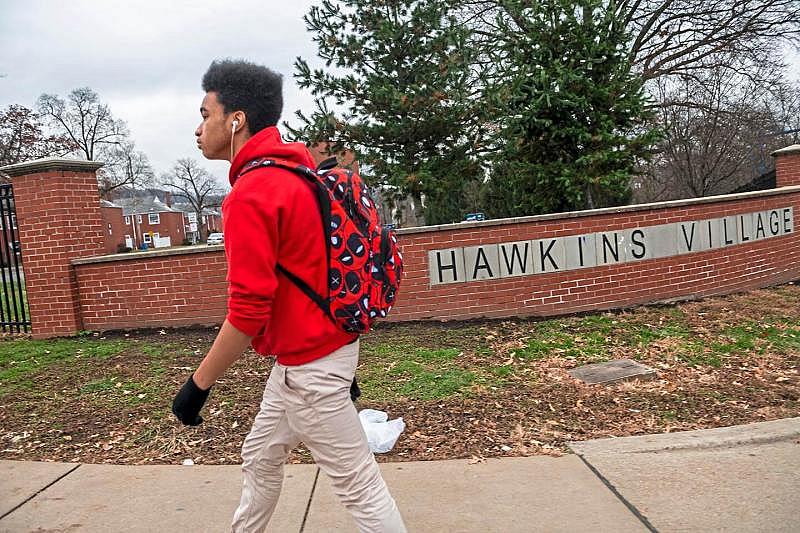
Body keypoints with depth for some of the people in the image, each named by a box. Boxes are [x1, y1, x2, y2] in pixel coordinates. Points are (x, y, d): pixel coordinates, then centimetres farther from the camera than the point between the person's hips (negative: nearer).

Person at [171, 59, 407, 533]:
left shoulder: (251, 194, -20)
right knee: (260, 459, 25)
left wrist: (198, 384, -12)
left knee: (358, 484, 5)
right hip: (302, 355, 10)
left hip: (310, 366, -10)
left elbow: (248, 311, -23)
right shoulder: (294, 173, 9)